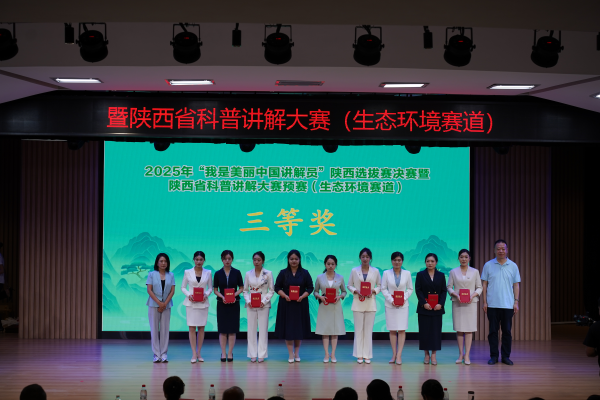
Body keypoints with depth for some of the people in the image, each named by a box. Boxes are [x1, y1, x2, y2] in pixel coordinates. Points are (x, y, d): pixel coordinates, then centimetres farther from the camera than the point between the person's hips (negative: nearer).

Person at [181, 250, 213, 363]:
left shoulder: (208, 273, 5)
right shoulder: (188, 272, 2)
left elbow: (210, 288, 10)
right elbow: (183, 287, 6)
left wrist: (206, 295, -10)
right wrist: (188, 295, -11)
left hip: (203, 303, 1)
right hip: (191, 303, -1)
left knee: (201, 328, 3)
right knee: (192, 328, -5)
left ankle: (199, 353, 12)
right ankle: (194, 354, -2)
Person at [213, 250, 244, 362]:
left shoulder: (237, 272, 2)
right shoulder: (218, 274, 3)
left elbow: (241, 288, 5)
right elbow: (215, 290, 5)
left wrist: (234, 295, -13)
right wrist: (222, 297, -13)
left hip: (234, 304, 0)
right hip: (222, 304, 0)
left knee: (232, 329, 0)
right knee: (222, 330, 1)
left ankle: (230, 353, 7)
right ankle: (223, 353, 8)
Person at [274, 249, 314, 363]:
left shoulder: (305, 273, 4)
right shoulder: (283, 273, 3)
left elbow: (310, 288, 3)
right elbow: (277, 287, 3)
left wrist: (302, 296, -14)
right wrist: (285, 296, -14)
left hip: (300, 304, 1)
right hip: (286, 304, 0)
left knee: (299, 328, 5)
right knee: (288, 328, -2)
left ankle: (297, 353, 20)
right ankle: (290, 354, 6)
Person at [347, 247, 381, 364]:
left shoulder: (375, 271, 5)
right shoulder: (354, 270, 4)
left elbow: (379, 286, 9)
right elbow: (349, 285, 8)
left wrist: (373, 291, -10)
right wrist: (356, 291, -11)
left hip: (370, 303, 0)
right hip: (358, 303, 0)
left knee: (368, 329, 1)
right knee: (358, 329, 1)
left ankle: (367, 355, 7)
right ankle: (359, 355, 7)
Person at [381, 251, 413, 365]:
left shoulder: (407, 273, 3)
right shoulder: (386, 273, 2)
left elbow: (410, 288, 8)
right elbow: (383, 288, 2)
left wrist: (404, 298, -9)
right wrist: (391, 300, -11)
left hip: (403, 305, 0)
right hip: (390, 305, 0)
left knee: (402, 330, -5)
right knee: (392, 330, 3)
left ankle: (399, 355, -4)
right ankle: (394, 355, 10)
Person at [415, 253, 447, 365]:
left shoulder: (441, 275, 9)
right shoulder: (420, 275, 5)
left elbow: (444, 291, 5)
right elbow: (418, 290, -2)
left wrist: (440, 304, -10)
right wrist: (424, 303, -14)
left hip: (437, 308, 1)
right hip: (424, 308, -1)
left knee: (436, 330, -2)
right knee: (424, 330, 0)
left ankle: (433, 355, 2)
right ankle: (426, 354, 8)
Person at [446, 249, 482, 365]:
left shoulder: (475, 272, 7)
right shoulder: (453, 272, 6)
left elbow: (479, 287, 6)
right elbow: (449, 287, 5)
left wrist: (473, 295, -11)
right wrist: (455, 294, -12)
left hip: (470, 303, 0)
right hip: (457, 303, 0)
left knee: (469, 329, -3)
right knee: (459, 329, 2)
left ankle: (467, 355, -1)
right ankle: (460, 354, 10)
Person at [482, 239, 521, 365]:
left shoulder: (513, 266, 7)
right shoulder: (488, 265, 4)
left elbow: (516, 285, 8)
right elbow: (484, 284, 5)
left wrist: (516, 302, 1)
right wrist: (484, 302, -1)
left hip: (508, 305, 1)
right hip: (492, 304, 0)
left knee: (507, 331, 3)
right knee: (493, 330, 3)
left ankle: (506, 356, 12)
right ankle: (494, 356, 11)